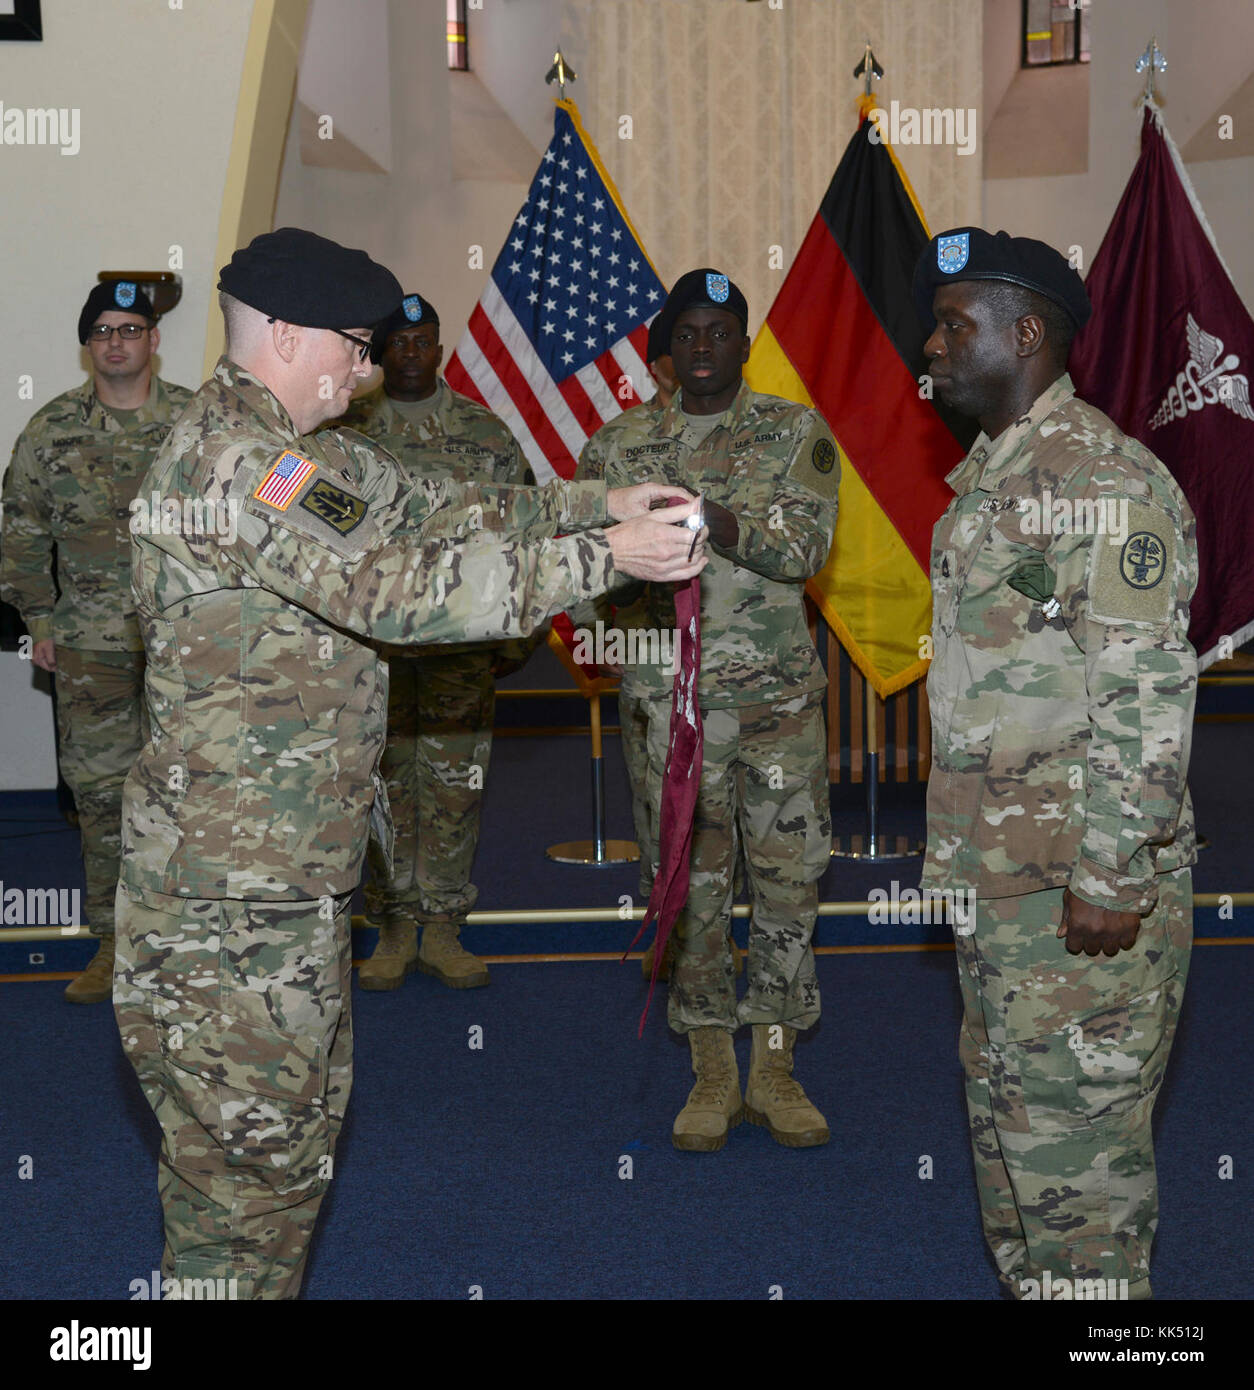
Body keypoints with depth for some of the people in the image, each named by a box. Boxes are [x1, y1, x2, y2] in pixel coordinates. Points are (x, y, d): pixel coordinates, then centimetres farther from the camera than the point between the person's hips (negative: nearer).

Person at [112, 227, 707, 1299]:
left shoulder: (304, 453, 14)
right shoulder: (227, 457, -19)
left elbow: (441, 513, 17)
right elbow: (392, 586, -27)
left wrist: (598, 504, 6)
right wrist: (601, 559, -25)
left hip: (294, 868, 11)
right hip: (231, 887, -11)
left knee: (301, 1119, 21)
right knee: (252, 1144, -1)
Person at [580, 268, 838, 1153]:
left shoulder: (797, 433, 3)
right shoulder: (619, 445, 8)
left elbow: (809, 542, -11)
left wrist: (719, 520, -28)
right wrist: (639, 586, -17)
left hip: (781, 690, 0)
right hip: (672, 692, 0)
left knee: (789, 873, 2)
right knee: (692, 879, 4)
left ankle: (775, 1071, 15)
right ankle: (712, 1074, 16)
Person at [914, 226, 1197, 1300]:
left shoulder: (1102, 478, -16)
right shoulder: (987, 476, 14)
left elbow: (1145, 694, -21)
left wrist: (1108, 877, -22)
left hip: (1080, 887, -10)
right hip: (994, 874, 10)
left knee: (1073, 1133, -2)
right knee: (1007, 1116, 19)